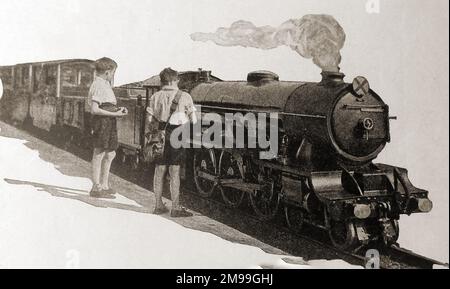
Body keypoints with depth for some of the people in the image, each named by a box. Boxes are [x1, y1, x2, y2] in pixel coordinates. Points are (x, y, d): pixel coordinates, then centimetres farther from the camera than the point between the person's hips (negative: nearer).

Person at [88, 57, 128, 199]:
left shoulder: (105, 84, 17)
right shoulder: (99, 85, -14)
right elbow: (94, 109, -21)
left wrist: (118, 110, 9)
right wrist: (115, 114, -20)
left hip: (109, 122, 10)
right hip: (102, 122, -10)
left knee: (110, 154, 16)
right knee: (99, 153, -3)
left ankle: (104, 185, 27)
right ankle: (96, 188, 5)